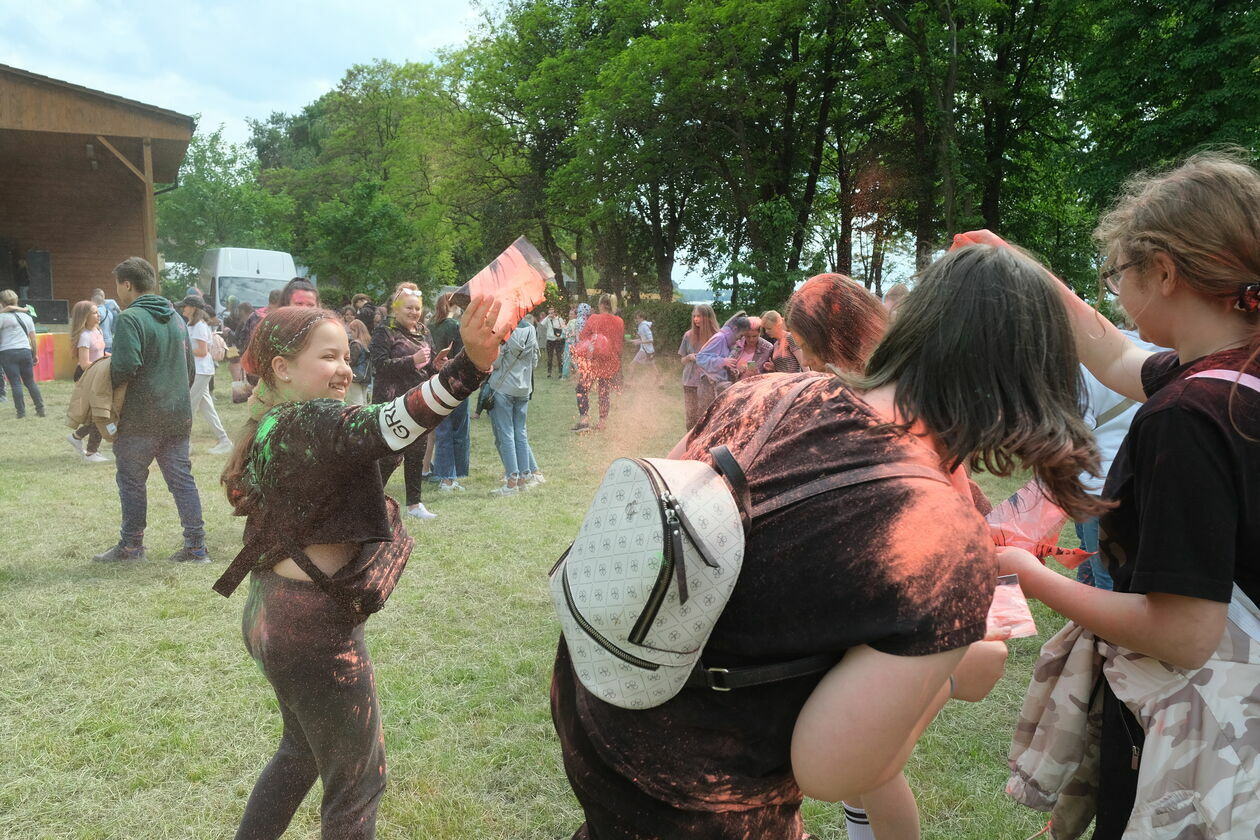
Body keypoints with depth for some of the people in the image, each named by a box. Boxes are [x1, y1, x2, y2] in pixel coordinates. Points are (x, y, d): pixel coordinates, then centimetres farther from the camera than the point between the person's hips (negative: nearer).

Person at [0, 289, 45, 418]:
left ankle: (21, 412, -2)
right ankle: (40, 409, 9)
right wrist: (35, 354, 20)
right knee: (30, 382, 12)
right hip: (25, 351, 5)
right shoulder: (27, 316, 13)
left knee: (16, 383, -2)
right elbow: (33, 338, 14)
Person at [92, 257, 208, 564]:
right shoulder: (175, 317, 13)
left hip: (141, 418, -7)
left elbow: (125, 367, -23)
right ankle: (196, 546, 9)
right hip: (179, 415, 7)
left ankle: (131, 546, 17)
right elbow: (189, 367, 18)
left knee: (131, 480, 7)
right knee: (182, 478, 9)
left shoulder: (130, 319, -13)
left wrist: (103, 379, -4)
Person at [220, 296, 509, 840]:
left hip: (271, 615, 10)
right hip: (315, 627, -10)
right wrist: (469, 366, -53)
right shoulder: (312, 424, -21)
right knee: (358, 782, 8)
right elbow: (386, 425, -41)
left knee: (302, 750, 31)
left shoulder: (270, 429, 7)